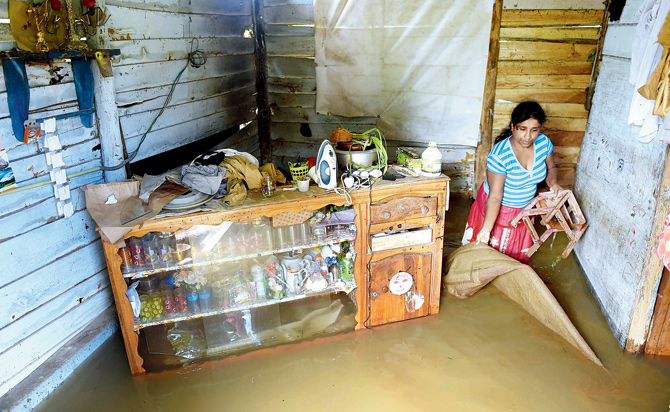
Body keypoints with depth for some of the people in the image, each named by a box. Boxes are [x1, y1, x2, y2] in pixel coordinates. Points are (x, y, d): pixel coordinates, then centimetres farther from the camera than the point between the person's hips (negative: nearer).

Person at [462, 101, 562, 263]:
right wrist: (486, 228, -39)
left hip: (524, 208, 5)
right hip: (496, 207, -5)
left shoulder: (544, 143, -15)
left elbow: (551, 167, 6)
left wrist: (553, 182, -16)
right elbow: (495, 196, -32)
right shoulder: (499, 155, -32)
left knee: (519, 253, 21)